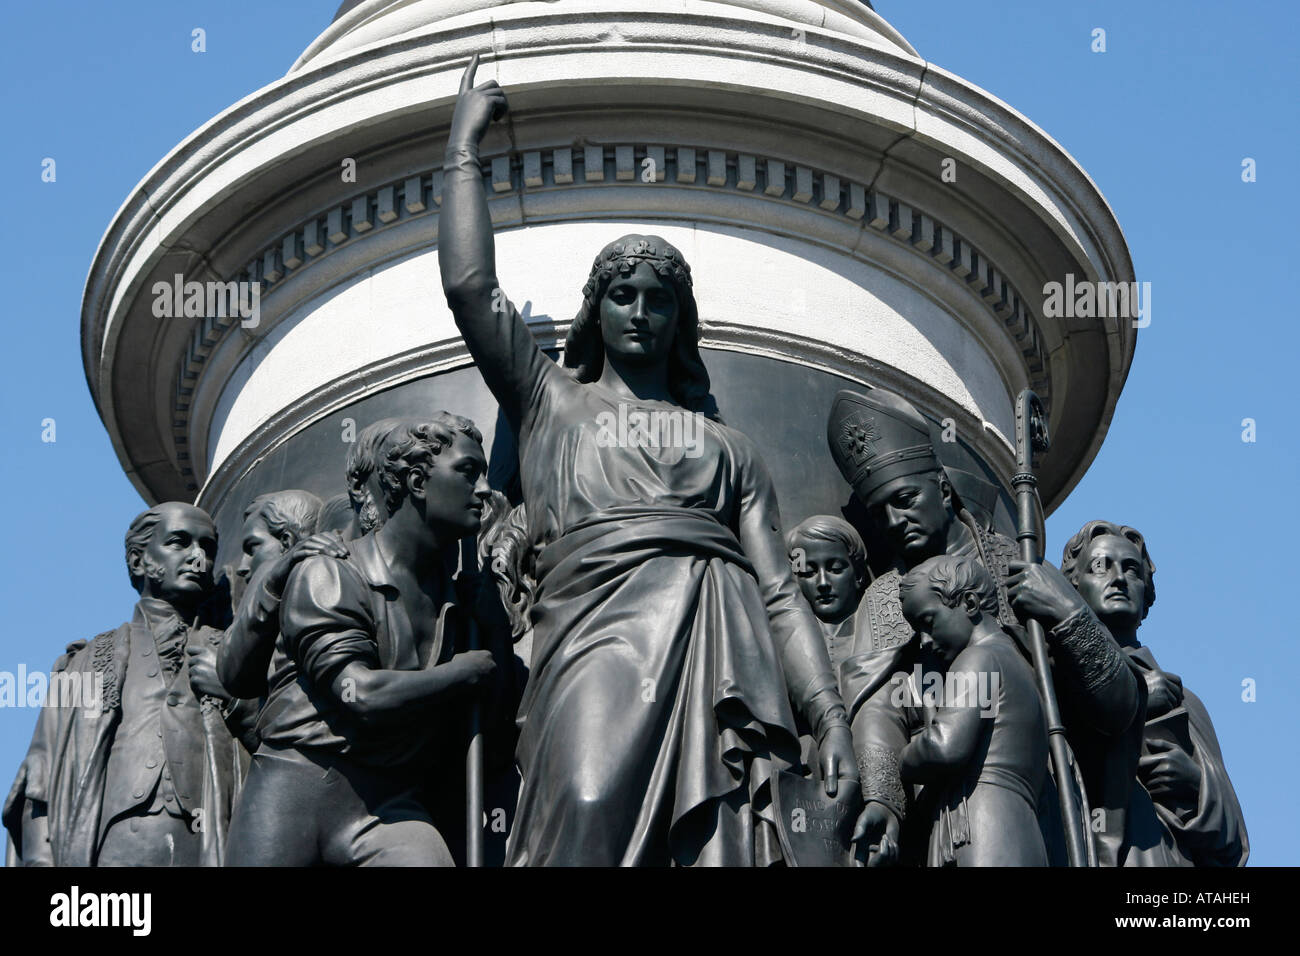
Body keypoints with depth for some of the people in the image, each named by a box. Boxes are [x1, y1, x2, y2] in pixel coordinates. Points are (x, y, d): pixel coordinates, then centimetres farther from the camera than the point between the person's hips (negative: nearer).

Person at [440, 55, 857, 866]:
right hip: (598, 624, -2)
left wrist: (832, 719, 5)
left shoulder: (727, 446, 31)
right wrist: (466, 143, 23)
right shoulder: (552, 401, 29)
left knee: (721, 851, -19)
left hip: (722, 637, 2)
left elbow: (781, 593, 21)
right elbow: (469, 285, 16)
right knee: (588, 819, -30)